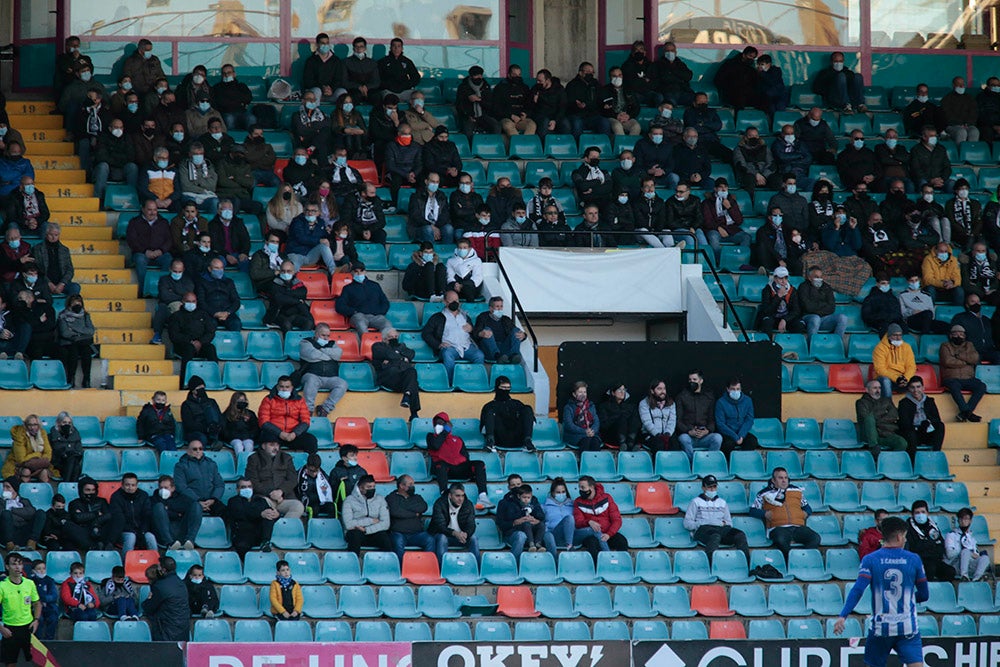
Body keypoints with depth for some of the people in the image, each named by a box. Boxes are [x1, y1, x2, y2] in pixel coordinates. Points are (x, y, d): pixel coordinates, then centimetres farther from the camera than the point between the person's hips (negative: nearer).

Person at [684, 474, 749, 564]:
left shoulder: (722, 502, 32)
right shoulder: (696, 502, 20)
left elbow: (729, 522, 29)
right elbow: (687, 523, 11)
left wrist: (724, 524, 5)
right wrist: (700, 524, -7)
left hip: (721, 529, 4)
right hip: (703, 529, -4)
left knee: (740, 535, -29)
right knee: (715, 536, -42)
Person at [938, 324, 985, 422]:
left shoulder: (969, 346, 20)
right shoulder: (945, 346, 10)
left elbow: (975, 358, 1)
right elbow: (948, 361, -8)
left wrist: (959, 355, -6)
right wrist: (965, 362, -1)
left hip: (968, 379, 4)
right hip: (951, 378, -4)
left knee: (981, 386, -25)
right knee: (954, 385, -38)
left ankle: (964, 413, -33)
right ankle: (967, 412, -43)